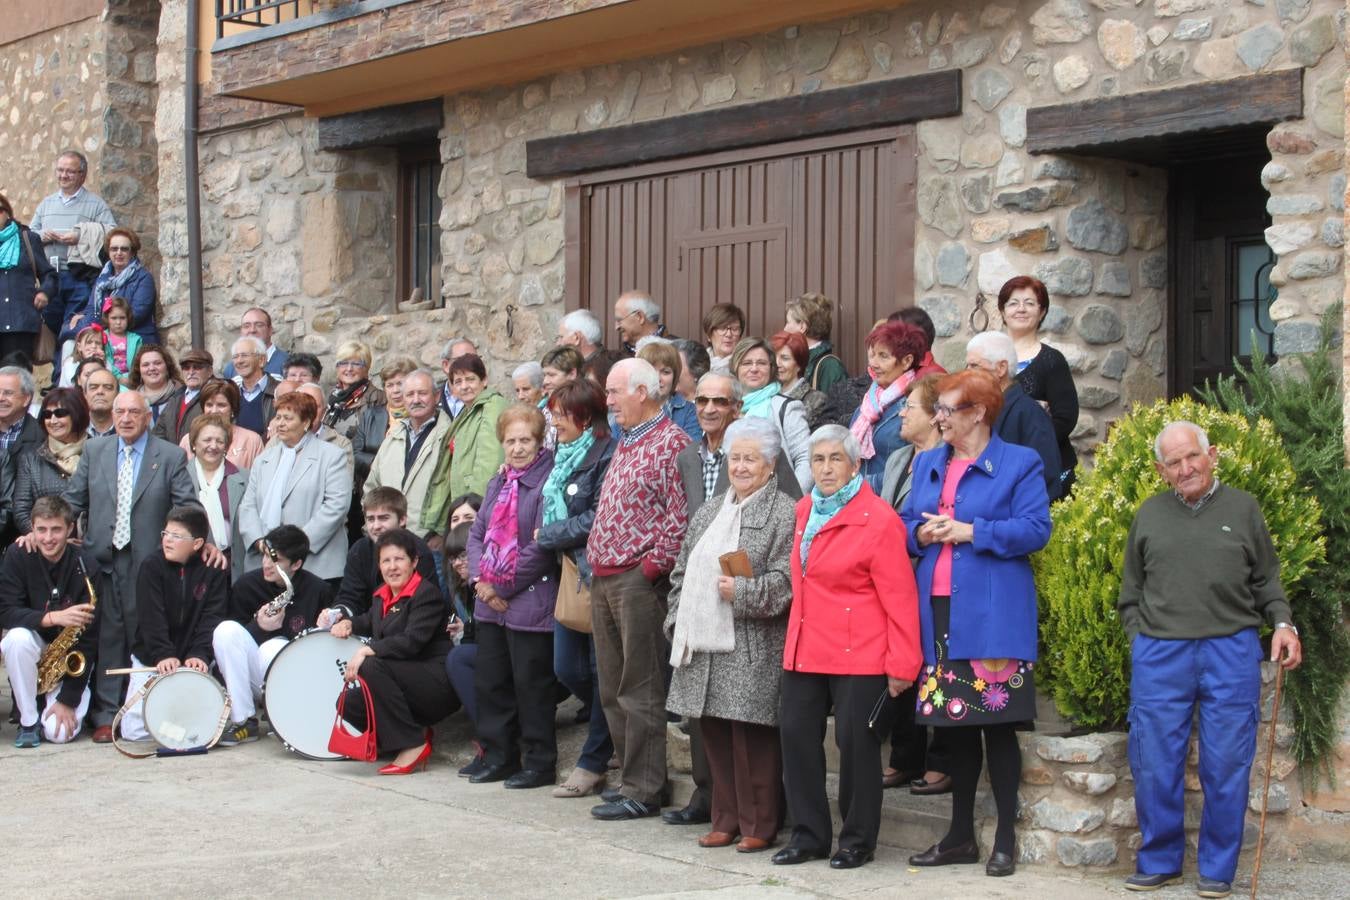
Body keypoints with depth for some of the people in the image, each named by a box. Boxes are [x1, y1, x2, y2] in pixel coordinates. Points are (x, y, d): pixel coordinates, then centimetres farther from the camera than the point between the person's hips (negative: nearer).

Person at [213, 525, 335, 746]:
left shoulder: (318, 590, -7)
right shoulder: (246, 585, -2)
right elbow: (231, 638, 0)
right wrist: (258, 627, -17)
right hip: (254, 680, 3)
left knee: (273, 649, -34)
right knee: (225, 630, -22)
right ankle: (243, 721, -17)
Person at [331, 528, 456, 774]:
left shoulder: (427, 593, -12)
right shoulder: (383, 595, 14)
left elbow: (412, 641, -25)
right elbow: (370, 621, 34)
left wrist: (366, 651, -28)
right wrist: (348, 623, 11)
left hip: (437, 684, -9)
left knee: (372, 666, -28)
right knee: (347, 704, -5)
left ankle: (413, 744, -22)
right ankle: (418, 732, 2)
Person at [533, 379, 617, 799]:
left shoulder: (607, 456, -13)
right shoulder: (565, 456, 15)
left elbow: (599, 519, -18)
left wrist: (549, 535, -9)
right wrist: (550, 539, 3)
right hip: (569, 574, 9)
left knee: (602, 671, 1)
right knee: (567, 669, 10)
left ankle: (593, 764, 8)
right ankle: (614, 729, 29)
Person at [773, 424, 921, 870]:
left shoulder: (878, 519, -11)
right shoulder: (805, 510, 12)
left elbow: (899, 598, -12)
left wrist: (902, 664, -14)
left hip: (858, 655, -7)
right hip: (804, 650, 7)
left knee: (855, 743, 0)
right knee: (796, 733, 6)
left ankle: (858, 841, 13)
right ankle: (809, 834, 17)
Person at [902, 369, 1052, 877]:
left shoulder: (1019, 464, -3)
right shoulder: (927, 464, 16)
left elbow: (1035, 529, -12)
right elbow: (905, 523, 17)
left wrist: (969, 531, -17)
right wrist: (922, 533, -6)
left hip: (992, 616, -6)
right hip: (938, 610, 6)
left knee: (997, 723, -1)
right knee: (954, 723, 11)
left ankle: (1005, 840, 8)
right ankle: (960, 835, 21)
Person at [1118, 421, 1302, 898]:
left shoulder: (1242, 508, 9)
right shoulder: (1150, 514, 12)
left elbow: (1266, 580, 13)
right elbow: (1131, 591, 17)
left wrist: (1282, 623, -3)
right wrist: (1139, 637, 4)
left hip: (1231, 653, -1)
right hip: (1159, 656, 1)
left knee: (1226, 765, 1)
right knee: (1155, 764, 3)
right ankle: (1159, 861, 18)